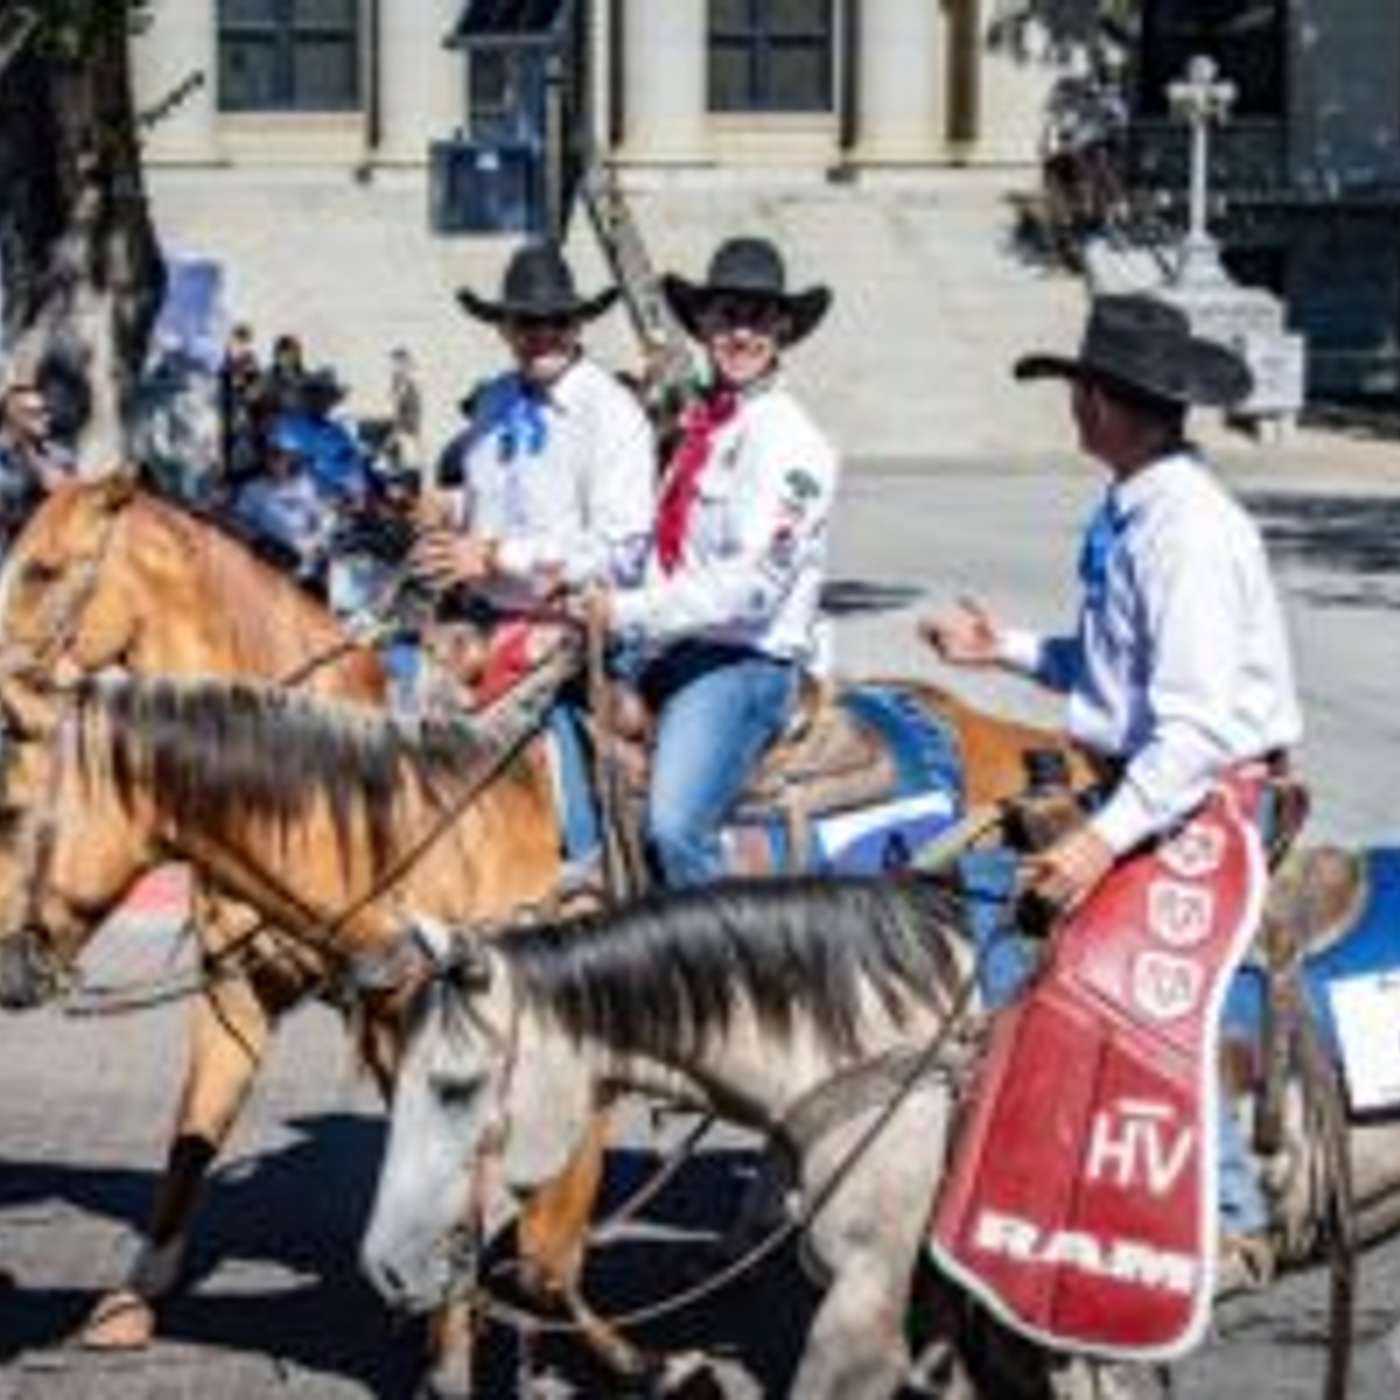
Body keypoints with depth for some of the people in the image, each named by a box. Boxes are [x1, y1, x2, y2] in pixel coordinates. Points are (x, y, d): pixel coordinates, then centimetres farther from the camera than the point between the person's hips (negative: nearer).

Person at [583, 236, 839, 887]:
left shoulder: (791, 441, -10)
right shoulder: (700, 423, 14)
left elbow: (751, 585, -18)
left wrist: (630, 613, -16)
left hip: (741, 664, -8)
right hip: (673, 656, 9)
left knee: (673, 828, -24)